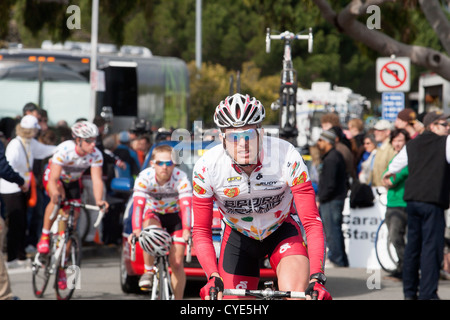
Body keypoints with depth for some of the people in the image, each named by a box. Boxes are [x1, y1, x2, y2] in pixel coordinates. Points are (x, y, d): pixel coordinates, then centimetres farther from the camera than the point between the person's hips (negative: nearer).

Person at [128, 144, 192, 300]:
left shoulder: (181, 178, -27)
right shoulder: (145, 177, -25)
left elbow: (186, 206, -37)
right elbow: (138, 205, -34)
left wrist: (186, 231, -52)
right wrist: (136, 230, -49)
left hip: (175, 216, 0)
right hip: (153, 213, 0)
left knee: (177, 262, -9)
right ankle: (148, 271, -17)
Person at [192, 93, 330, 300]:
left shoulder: (287, 157, -30)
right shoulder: (207, 167, -26)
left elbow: (312, 222, -29)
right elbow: (201, 231, -19)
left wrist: (317, 278, -42)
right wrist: (213, 278, -35)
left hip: (281, 230, -1)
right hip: (238, 235, 2)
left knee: (297, 297, -28)